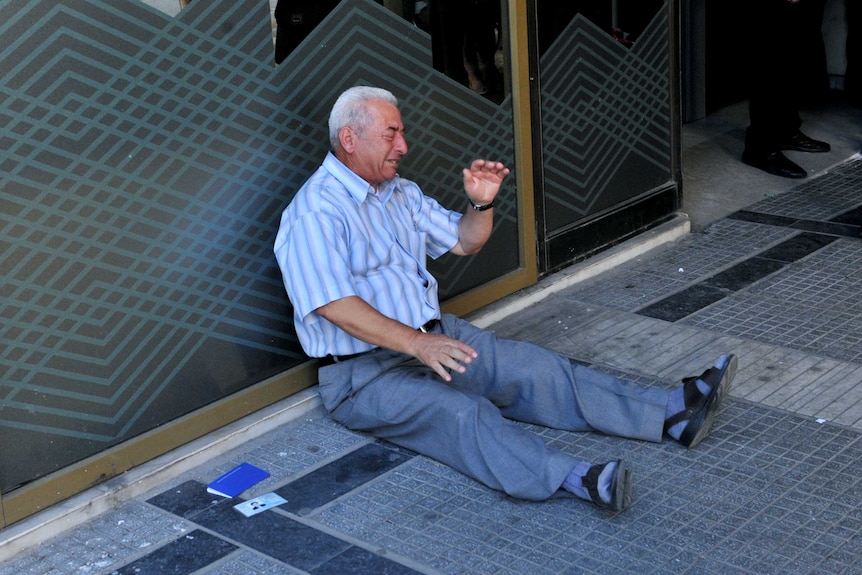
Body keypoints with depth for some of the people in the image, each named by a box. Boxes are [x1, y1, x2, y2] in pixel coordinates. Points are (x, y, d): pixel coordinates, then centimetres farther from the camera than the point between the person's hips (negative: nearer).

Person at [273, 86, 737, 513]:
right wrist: (415, 342, -33)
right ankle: (573, 479, -55)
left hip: (434, 337, 8)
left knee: (535, 369, -8)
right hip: (364, 372, -8)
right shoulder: (316, 212, -15)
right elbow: (333, 304, -25)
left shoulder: (399, 192, 13)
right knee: (461, 413, -33)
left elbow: (464, 242, 21)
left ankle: (672, 412, -15)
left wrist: (482, 202, -1)